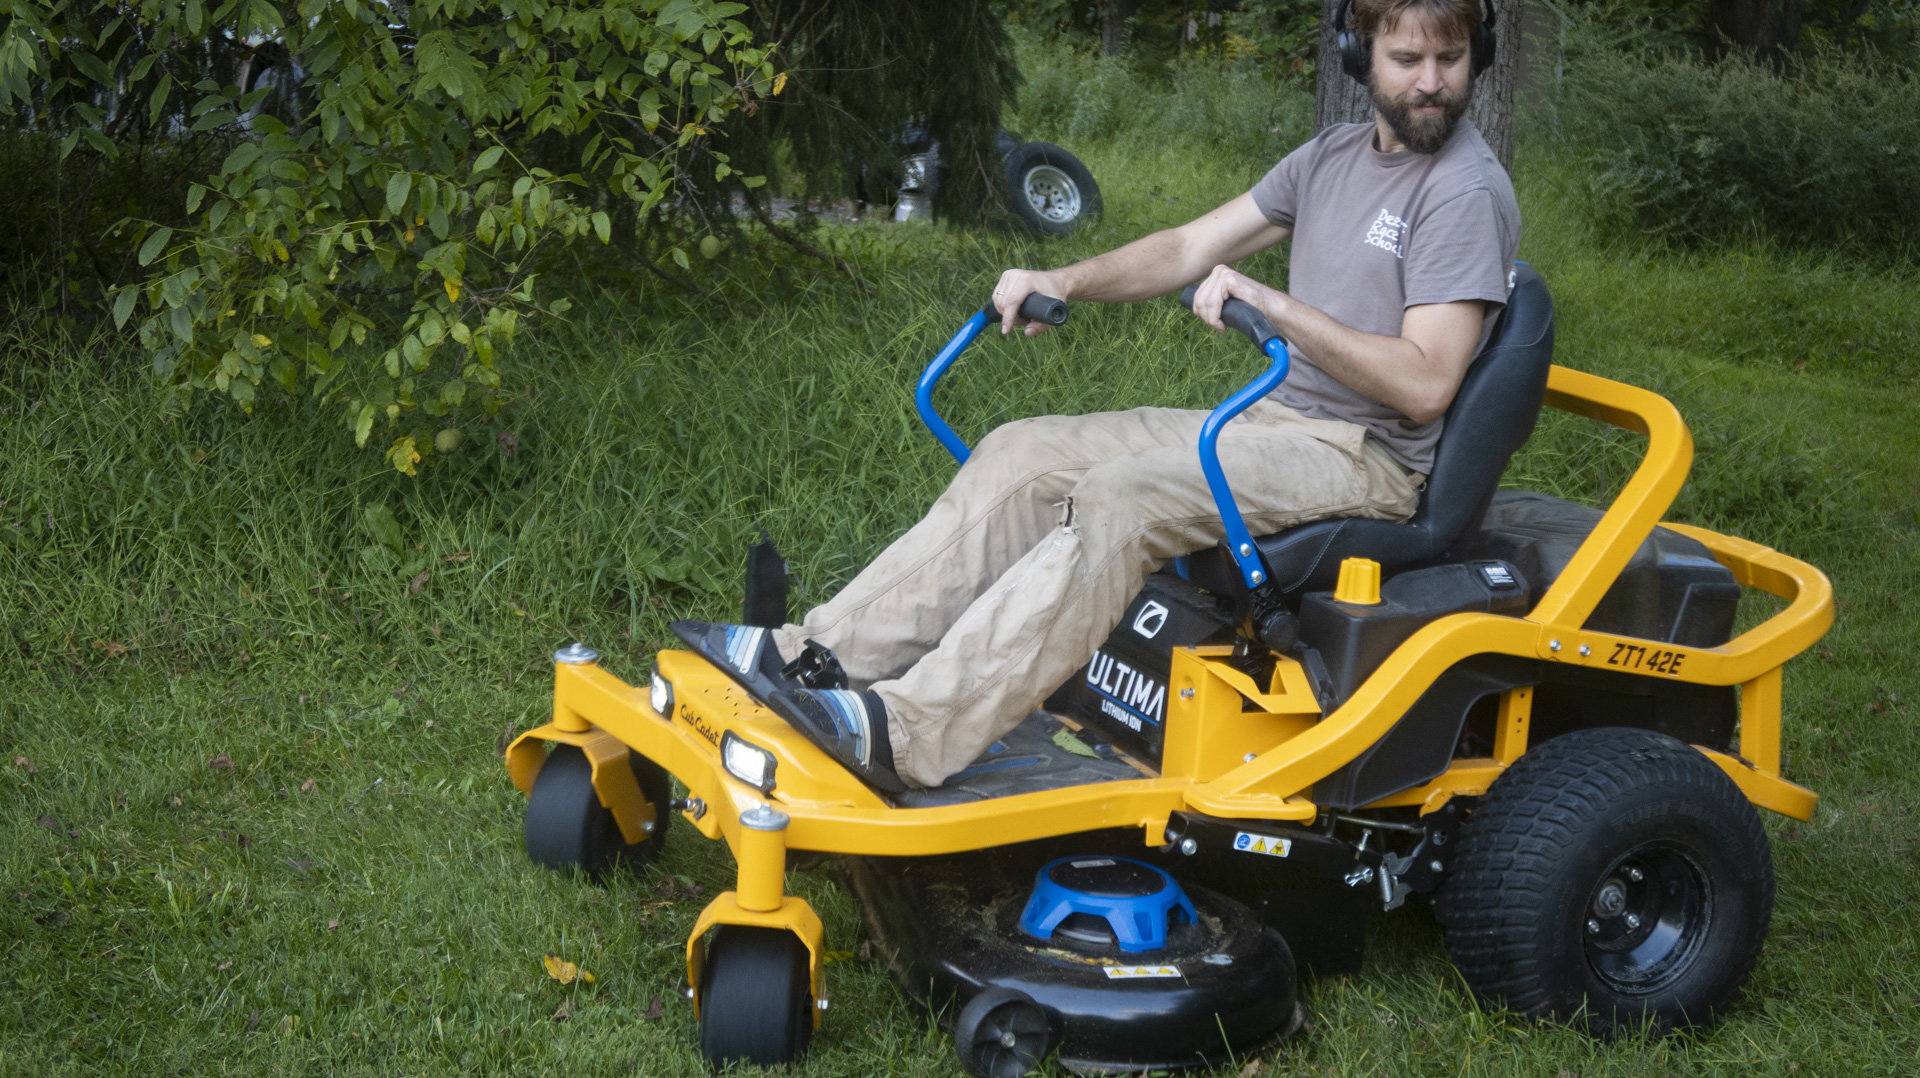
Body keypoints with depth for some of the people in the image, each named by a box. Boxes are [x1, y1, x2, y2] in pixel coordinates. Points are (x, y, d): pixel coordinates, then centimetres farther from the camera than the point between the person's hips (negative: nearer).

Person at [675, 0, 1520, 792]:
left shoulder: (1467, 190, -12)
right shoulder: (1333, 156, 14)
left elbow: (1424, 385, -21)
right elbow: (1191, 248, 15)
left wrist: (1268, 302, -26)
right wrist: (1065, 283, -1)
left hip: (1371, 459, -8)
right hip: (1273, 425, 8)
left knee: (1123, 495, -30)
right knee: (1022, 454, -5)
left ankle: (907, 735, -38)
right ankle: (825, 655, -12)